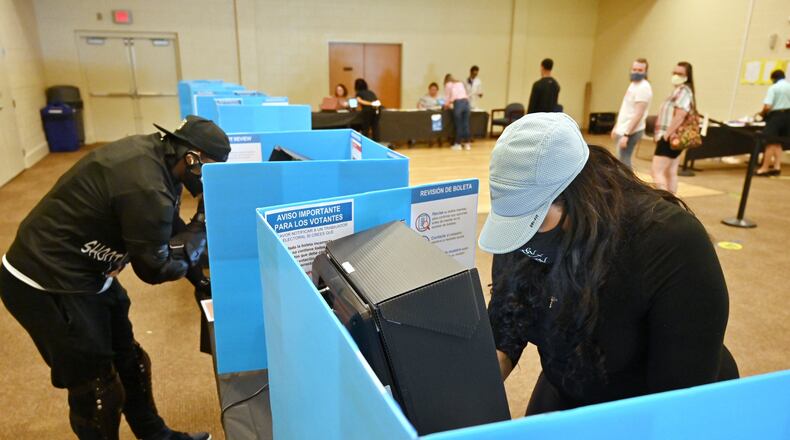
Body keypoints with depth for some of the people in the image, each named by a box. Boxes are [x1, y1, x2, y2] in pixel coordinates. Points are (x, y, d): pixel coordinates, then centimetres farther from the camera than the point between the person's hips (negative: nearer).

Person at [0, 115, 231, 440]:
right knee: (95, 386, 6)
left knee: (128, 361, 20)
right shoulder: (147, 187, -32)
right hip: (47, 284, -10)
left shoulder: (154, 153, -3)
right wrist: (203, 228, -9)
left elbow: (168, 231, 7)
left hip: (83, 272, 10)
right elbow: (155, 267, -20)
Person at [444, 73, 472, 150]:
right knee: (466, 124, 7)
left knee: (458, 125, 1)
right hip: (466, 101, 5)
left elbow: (447, 97, 12)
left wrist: (446, 105, 32)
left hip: (458, 103, -5)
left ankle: (458, 144, 6)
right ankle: (467, 143, 9)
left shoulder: (448, 84, 12)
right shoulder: (460, 83, 28)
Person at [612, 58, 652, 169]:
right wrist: (616, 127, 22)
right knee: (622, 161, 15)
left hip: (631, 131, -10)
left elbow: (638, 114, -23)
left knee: (623, 162, -9)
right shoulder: (633, 84, 13)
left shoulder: (643, 88, -17)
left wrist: (626, 134, -26)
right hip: (623, 130, 10)